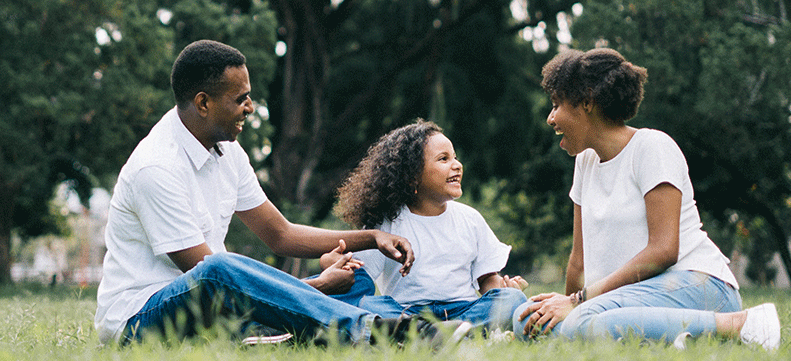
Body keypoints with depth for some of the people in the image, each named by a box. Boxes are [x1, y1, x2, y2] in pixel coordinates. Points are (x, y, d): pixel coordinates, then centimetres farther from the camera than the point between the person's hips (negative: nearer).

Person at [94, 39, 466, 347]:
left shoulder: (226, 151, 8)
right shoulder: (156, 168, -21)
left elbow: (281, 234, 16)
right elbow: (207, 270, -22)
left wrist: (371, 237, 5)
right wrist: (317, 286, -18)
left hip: (208, 306, 9)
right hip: (138, 317, -9)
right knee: (217, 272, -42)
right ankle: (366, 328, -46)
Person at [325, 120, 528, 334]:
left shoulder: (470, 219, 16)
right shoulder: (388, 223, 6)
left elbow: (486, 278, 17)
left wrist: (504, 287, -6)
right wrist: (337, 261, -25)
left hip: (464, 310, 2)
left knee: (514, 299, -24)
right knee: (365, 304, -31)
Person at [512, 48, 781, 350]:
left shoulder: (652, 147, -5)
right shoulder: (586, 161, 19)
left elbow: (663, 250, -16)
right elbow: (580, 258, 22)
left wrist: (579, 301, -18)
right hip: (639, 292, 8)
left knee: (584, 324, -37)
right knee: (528, 320, -18)